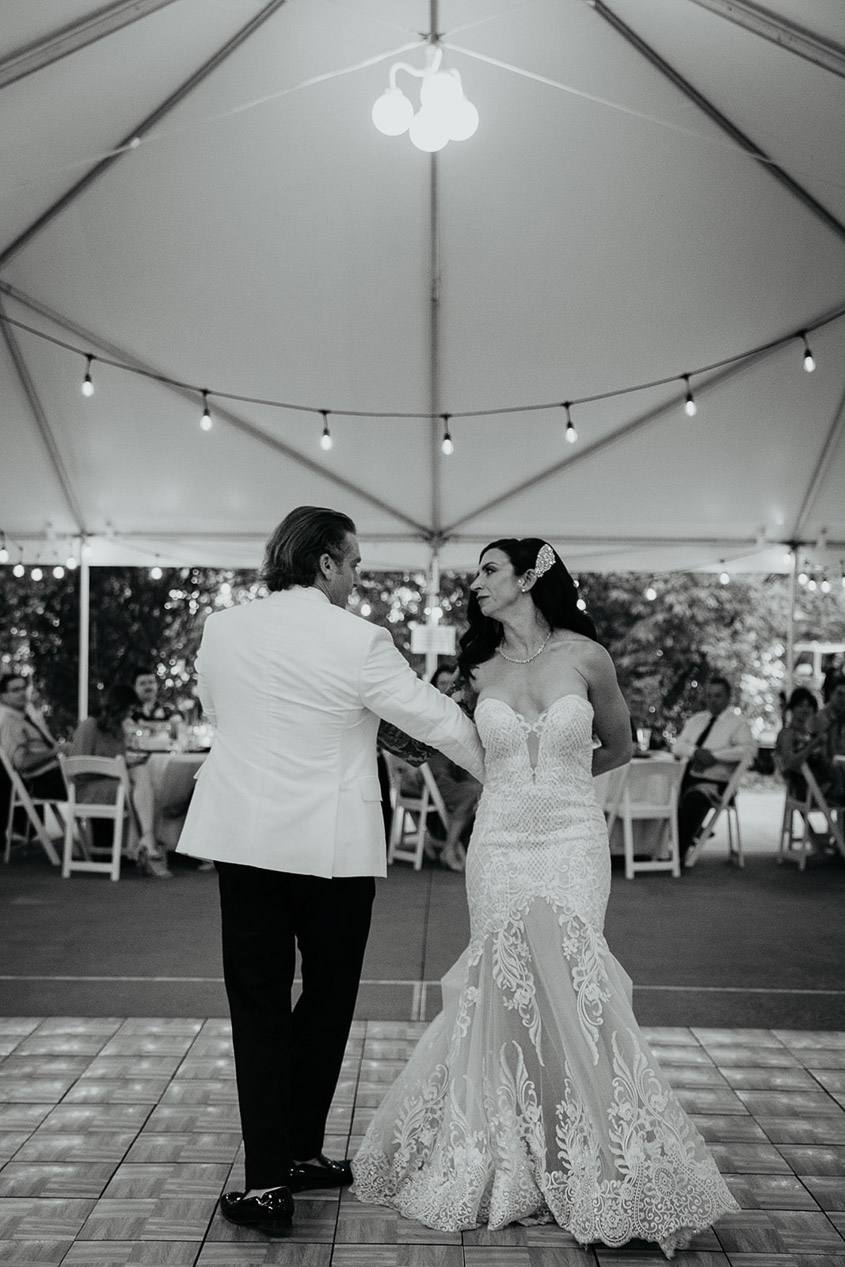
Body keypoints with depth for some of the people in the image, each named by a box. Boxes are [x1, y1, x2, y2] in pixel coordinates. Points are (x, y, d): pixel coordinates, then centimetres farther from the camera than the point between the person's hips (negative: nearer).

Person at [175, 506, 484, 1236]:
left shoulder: (222, 629, 1)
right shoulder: (358, 642, -13)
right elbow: (434, 717, -7)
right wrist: (496, 769, 9)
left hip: (244, 839, 3)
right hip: (333, 848, -3)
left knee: (259, 1004, 7)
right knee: (328, 998, 15)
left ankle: (269, 1180, 5)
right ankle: (301, 1152, 25)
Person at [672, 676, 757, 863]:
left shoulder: (737, 723, 4)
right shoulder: (696, 719, 22)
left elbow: (750, 749, -14)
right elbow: (678, 746, 14)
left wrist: (715, 755, -18)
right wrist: (695, 751, -9)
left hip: (714, 783, -5)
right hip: (687, 777, 6)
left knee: (693, 800, -36)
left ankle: (679, 854, -27)